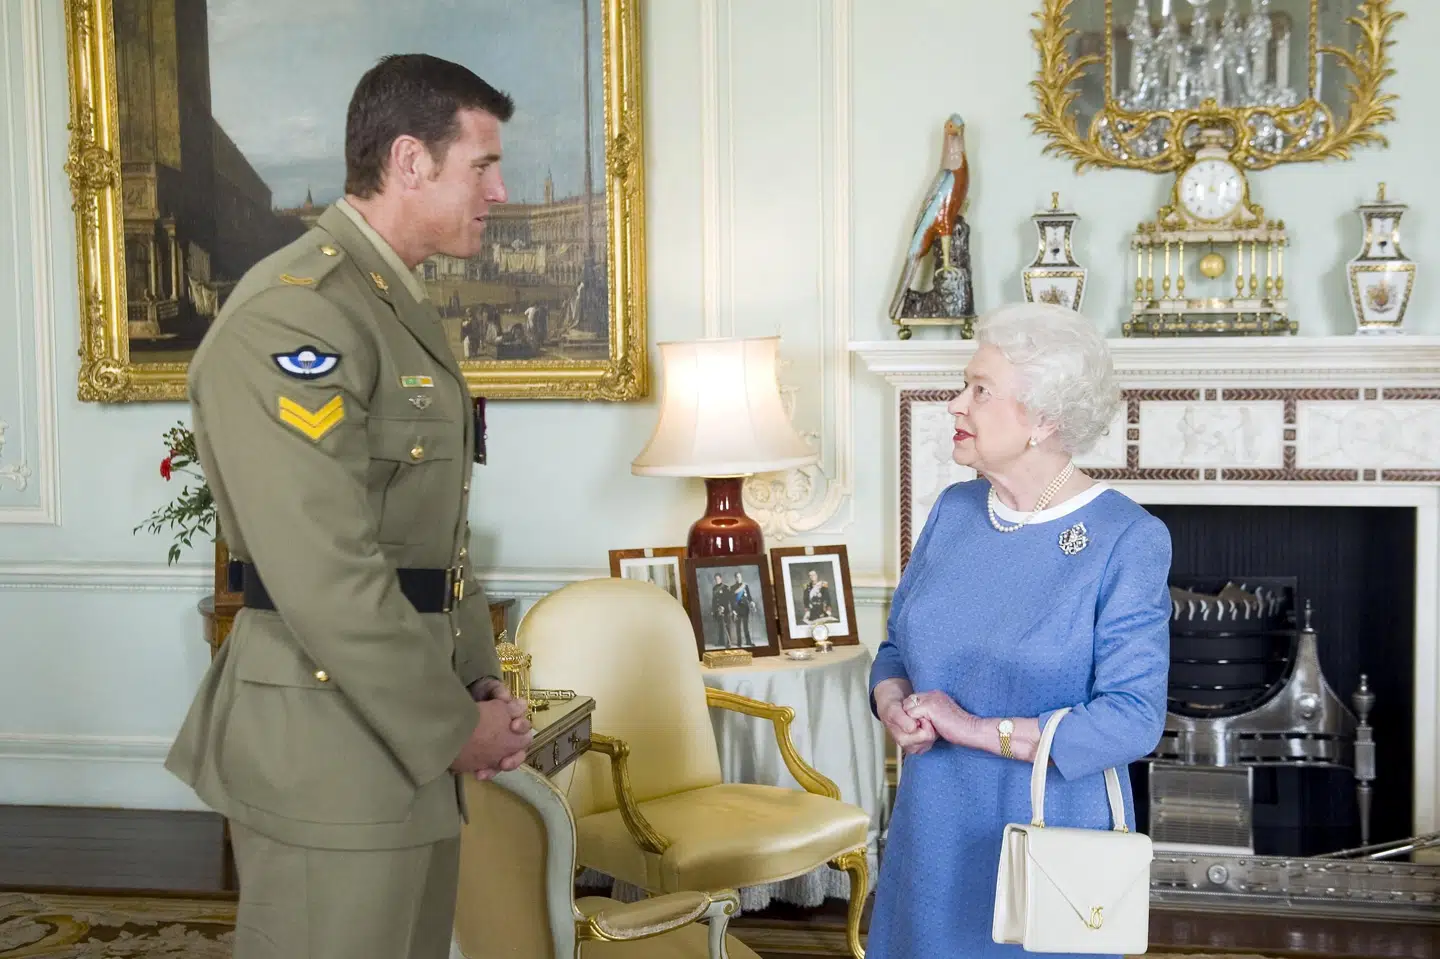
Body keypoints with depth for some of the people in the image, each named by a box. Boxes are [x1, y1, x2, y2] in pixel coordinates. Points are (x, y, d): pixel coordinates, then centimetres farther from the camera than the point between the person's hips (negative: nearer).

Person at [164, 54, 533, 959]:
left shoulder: (406, 308, 14)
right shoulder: (291, 313, -18)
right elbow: (325, 576, -24)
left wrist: (480, 684, 7)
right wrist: (451, 729, -15)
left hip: (409, 731, 9)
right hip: (328, 746, -9)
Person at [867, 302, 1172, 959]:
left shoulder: (1127, 540, -14)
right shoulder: (954, 510, 3)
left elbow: (1133, 720, -19)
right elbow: (895, 648, 12)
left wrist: (978, 730, -22)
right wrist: (895, 705, -10)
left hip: (1051, 843, -5)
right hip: (935, 836, 5)